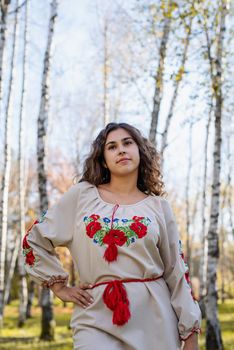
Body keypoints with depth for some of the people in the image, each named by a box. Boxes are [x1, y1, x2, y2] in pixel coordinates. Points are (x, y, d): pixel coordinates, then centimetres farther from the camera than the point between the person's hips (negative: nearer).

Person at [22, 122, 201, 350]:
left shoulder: (159, 207, 6)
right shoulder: (81, 195, 4)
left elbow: (177, 273, 6)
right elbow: (34, 240, 11)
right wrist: (60, 288, 7)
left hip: (153, 317, 1)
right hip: (97, 316, -1)